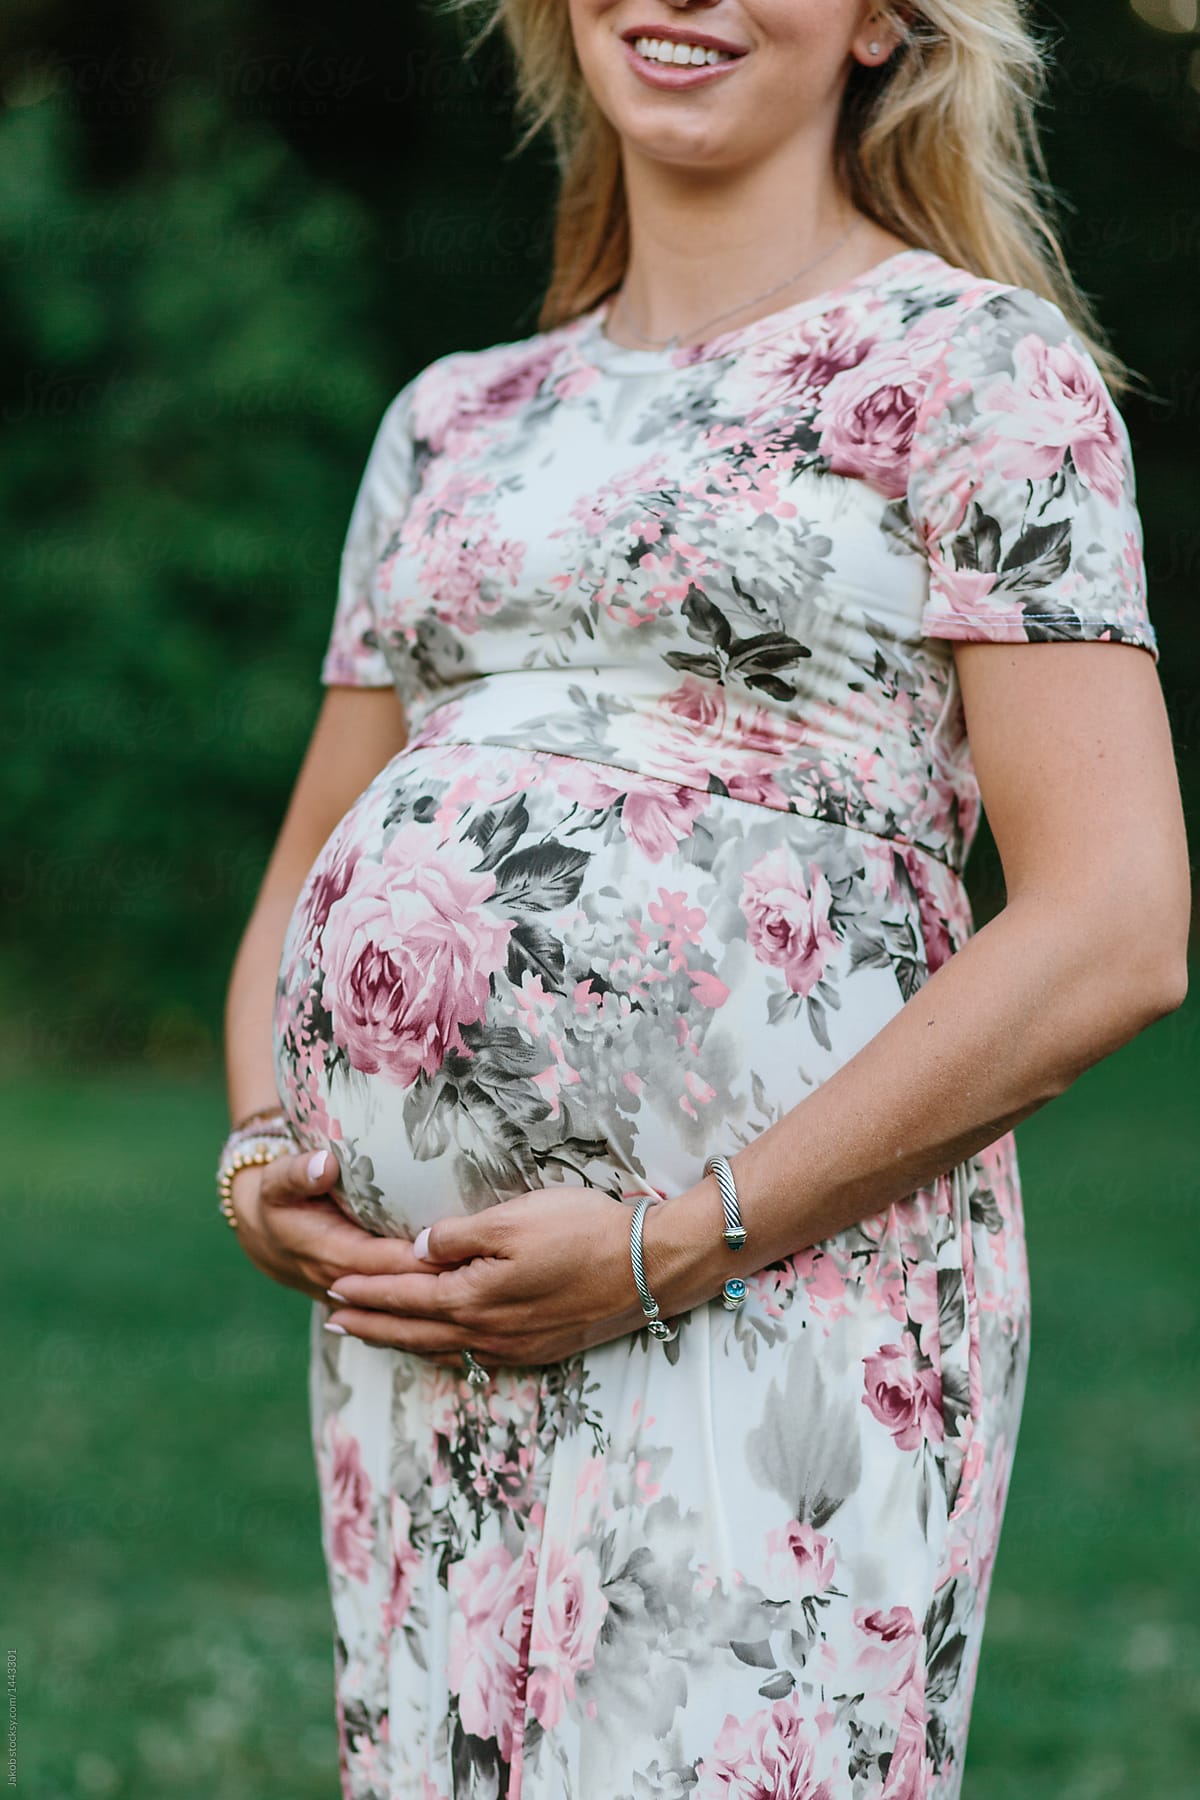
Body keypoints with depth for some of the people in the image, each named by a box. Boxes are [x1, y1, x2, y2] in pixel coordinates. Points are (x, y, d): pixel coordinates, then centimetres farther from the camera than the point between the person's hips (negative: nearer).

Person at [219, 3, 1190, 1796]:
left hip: (771, 1302, -5)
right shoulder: (454, 419, 18)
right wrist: (262, 1162, 3)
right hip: (409, 1331, 6)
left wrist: (667, 1246, -14)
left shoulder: (978, 366, -1)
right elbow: (305, 886, 25)